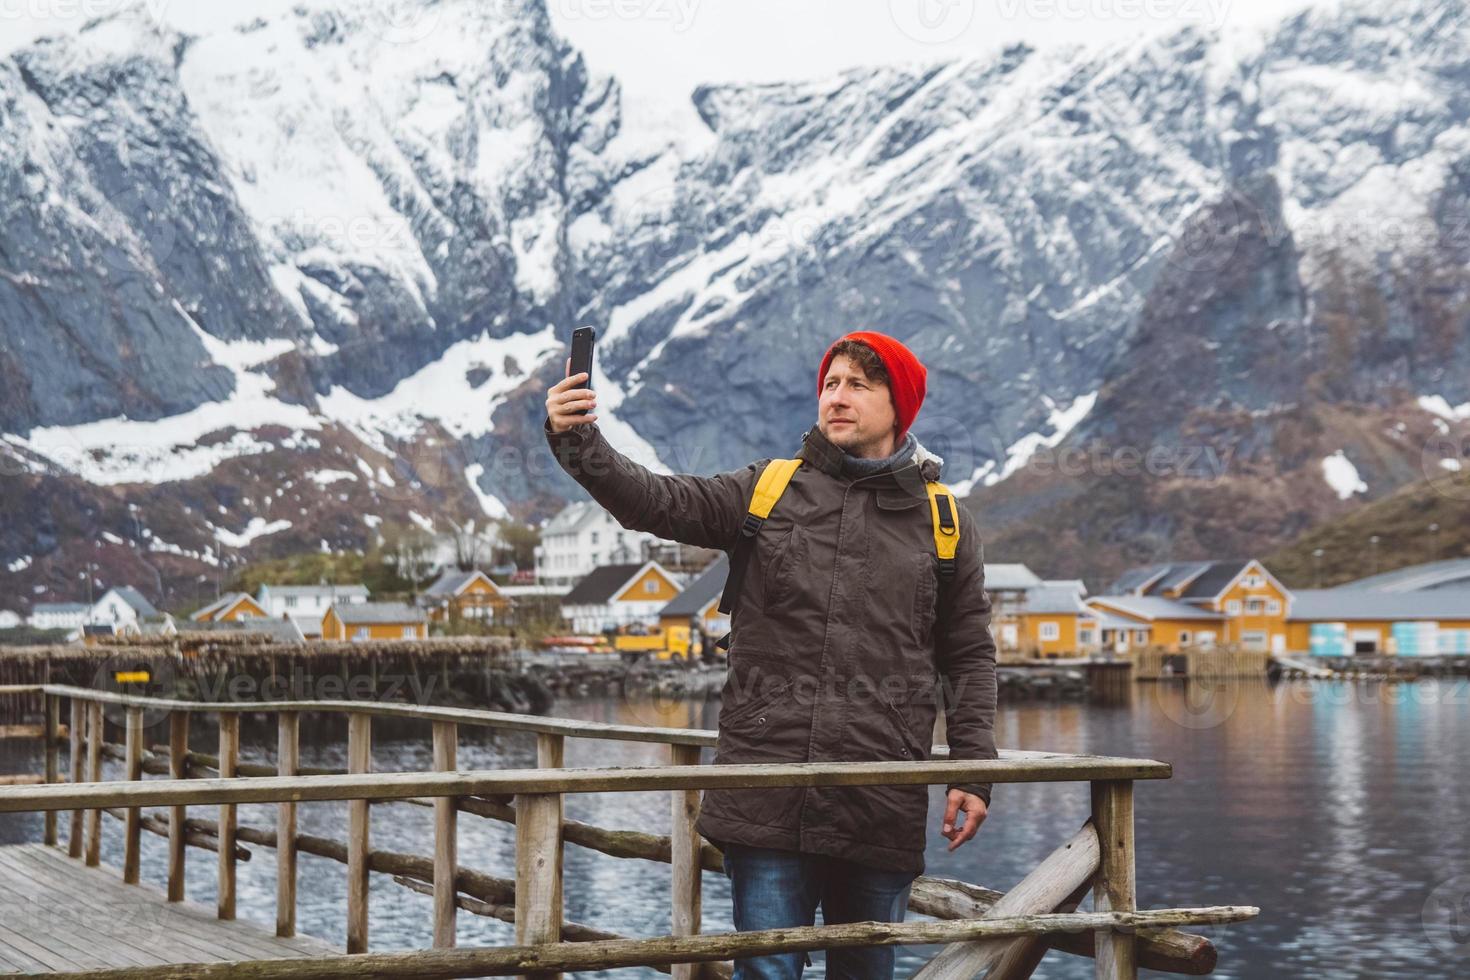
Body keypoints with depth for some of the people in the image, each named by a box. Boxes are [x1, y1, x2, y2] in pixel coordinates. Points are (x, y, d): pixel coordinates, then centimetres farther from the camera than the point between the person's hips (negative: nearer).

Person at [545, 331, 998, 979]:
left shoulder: (944, 523, 10)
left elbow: (969, 657, 12)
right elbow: (653, 500, -3)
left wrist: (973, 771, 4)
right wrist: (577, 440, -20)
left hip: (882, 805, 1)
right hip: (768, 799, -1)